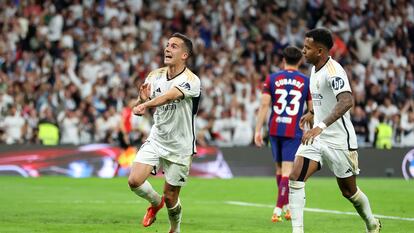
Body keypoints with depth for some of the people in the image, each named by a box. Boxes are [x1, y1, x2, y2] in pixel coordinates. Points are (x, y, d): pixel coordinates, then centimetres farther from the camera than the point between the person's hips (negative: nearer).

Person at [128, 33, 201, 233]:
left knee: (170, 197, 3)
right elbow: (139, 107, 1)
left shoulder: (191, 81, -20)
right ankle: (155, 202, 18)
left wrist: (146, 104, -57)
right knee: (134, 181, -14)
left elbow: (169, 96, -39)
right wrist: (142, 99, -23)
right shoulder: (155, 76, -1)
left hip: (180, 147, -4)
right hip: (156, 140, 4)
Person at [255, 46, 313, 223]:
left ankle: (287, 206, 30)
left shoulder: (272, 79, 2)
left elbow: (264, 105, -5)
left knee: (279, 168, 18)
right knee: (287, 171, -4)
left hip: (275, 129, 2)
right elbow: (313, 109, 4)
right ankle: (278, 210, -15)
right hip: (293, 131, -2)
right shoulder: (306, 82, 1)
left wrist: (258, 130, -3)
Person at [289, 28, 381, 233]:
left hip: (339, 141, -7)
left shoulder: (333, 71, -22)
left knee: (349, 191, 10)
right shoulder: (315, 69, 7)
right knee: (295, 178, -14)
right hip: (317, 137, 7)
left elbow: (347, 101, -40)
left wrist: (321, 126, -49)